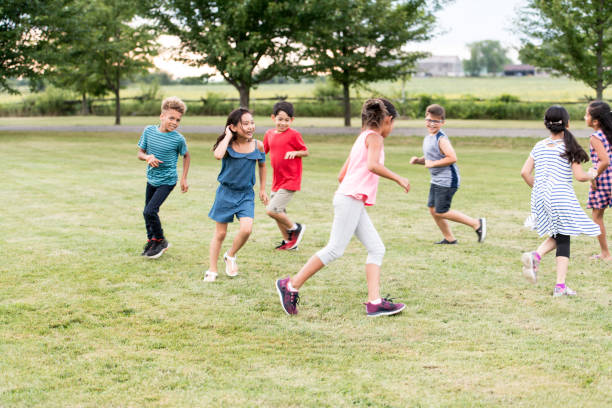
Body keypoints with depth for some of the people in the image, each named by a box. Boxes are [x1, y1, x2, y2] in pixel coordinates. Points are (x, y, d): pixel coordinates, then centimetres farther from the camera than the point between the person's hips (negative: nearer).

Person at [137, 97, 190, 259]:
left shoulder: (178, 139, -15)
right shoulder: (149, 131, -7)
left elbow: (186, 156, 3)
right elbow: (140, 153, 1)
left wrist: (184, 179, 1)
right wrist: (148, 157, -22)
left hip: (167, 181, -5)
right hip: (151, 179, 5)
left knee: (149, 211, -15)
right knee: (149, 212, 16)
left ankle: (160, 241, 6)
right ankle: (151, 240, 38)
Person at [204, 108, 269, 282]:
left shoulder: (257, 145, -6)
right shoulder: (228, 145, -13)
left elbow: (262, 165, 13)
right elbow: (218, 155, -37)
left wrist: (262, 189, 16)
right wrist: (228, 136, -24)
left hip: (246, 194, 2)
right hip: (226, 192, -2)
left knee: (246, 229, -18)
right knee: (220, 233, 7)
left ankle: (231, 256, 11)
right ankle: (212, 270, 22)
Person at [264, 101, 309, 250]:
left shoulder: (294, 135, -11)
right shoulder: (269, 134, 7)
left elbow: (306, 151, -4)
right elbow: (263, 152, 19)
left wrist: (294, 153, -22)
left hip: (290, 181, -7)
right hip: (277, 180, 7)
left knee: (272, 210, -15)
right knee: (278, 212, 14)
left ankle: (295, 228, 6)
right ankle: (288, 241, 29)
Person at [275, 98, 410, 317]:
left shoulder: (361, 139, 24)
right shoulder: (374, 137, -3)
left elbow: (341, 175, 22)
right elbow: (373, 165, -22)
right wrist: (398, 178, -13)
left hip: (354, 203, 10)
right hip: (351, 199, -10)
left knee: (376, 249, 3)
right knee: (335, 249, -10)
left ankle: (374, 302, -4)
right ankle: (291, 285, -5)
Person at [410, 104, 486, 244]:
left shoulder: (441, 139, -19)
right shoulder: (428, 138, 10)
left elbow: (452, 158, -28)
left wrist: (433, 163, -21)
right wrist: (418, 160, 4)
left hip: (447, 180, -10)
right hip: (436, 180, 10)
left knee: (441, 212, -6)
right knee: (432, 209, 11)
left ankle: (477, 224, 1)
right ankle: (449, 238, 23)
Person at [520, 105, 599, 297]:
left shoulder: (539, 146, 5)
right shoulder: (568, 147, -8)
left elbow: (525, 172, 2)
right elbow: (580, 176, -9)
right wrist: (591, 175, 12)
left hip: (541, 196, 5)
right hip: (562, 198, -5)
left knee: (557, 235, 21)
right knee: (563, 239, 3)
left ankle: (535, 256, -7)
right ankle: (560, 286, -1)